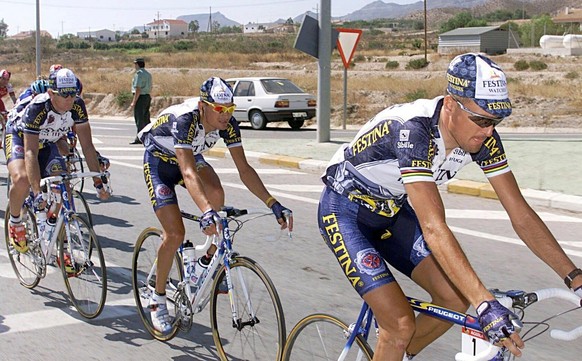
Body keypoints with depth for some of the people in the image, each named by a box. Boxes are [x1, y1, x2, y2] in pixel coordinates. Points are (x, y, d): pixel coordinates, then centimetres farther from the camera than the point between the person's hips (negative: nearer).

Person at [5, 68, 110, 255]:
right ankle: (15, 222, -4)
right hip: (20, 137, -4)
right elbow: (31, 153, -42)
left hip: (46, 143, 4)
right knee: (22, 179, -34)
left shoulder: (77, 106, -25)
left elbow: (87, 145, -19)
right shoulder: (37, 107, -37)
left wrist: (98, 182, -25)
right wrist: (38, 192, -51)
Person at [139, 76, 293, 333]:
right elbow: (188, 173, -50)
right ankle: (158, 299, 5)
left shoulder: (227, 124, -22)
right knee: (175, 234, -15)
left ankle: (210, 263, -8)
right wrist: (206, 212, -64)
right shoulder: (185, 120, -39)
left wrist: (273, 204, -32)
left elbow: (244, 169, -20)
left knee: (216, 193, -29)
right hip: (159, 160, -4)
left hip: (190, 157, 4)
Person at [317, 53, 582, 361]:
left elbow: (521, 215, -11)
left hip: (391, 210, 7)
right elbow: (434, 228, -44)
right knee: (401, 324, -17)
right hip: (345, 212, -7)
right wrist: (485, 304, -49)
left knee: (455, 296, -4)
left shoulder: (482, 136, -16)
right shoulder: (413, 130, -37)